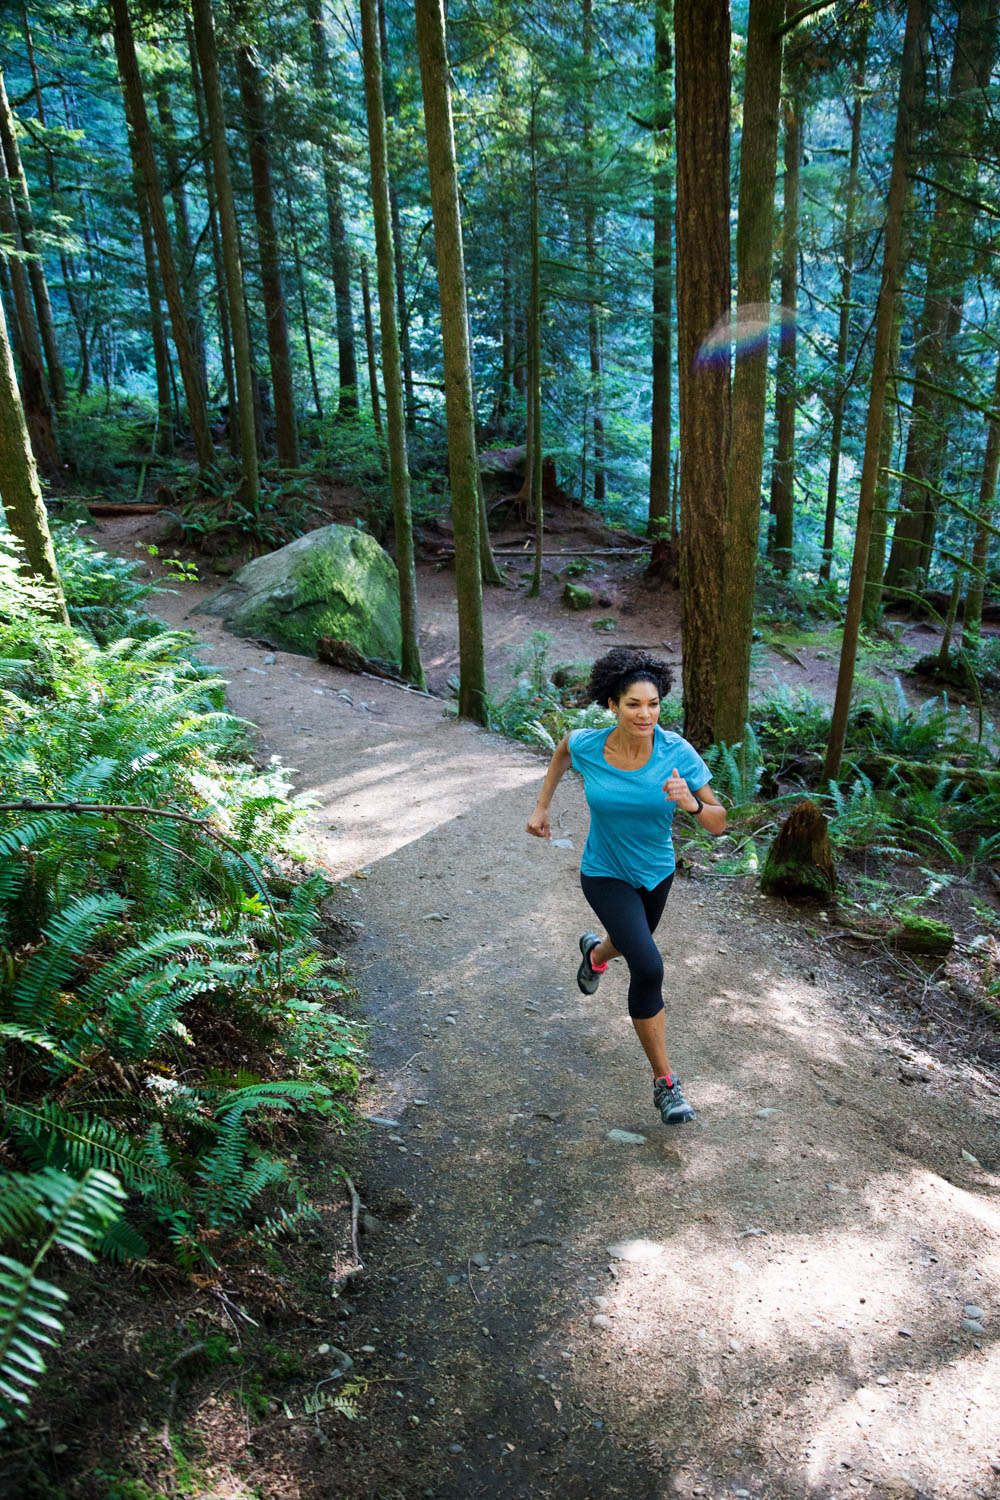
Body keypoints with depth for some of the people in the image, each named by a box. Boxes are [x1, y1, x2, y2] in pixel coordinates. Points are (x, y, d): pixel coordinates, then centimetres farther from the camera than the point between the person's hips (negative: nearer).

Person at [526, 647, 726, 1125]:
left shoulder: (677, 751, -23)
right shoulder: (587, 746, -21)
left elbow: (718, 823, -19)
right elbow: (563, 748, 5)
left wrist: (691, 804, -40)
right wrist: (542, 806, 6)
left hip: (655, 871, 3)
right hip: (606, 875, -3)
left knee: (632, 945, 30)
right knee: (648, 968, -20)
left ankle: (595, 950, 70)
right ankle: (665, 1081, -2)